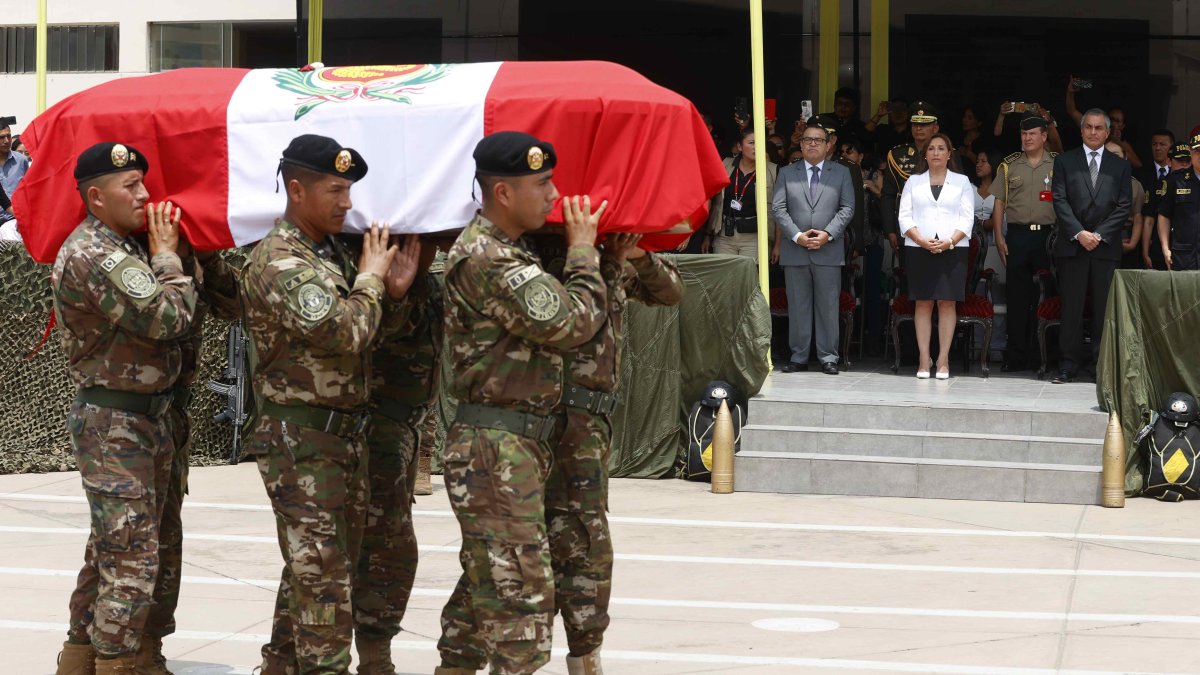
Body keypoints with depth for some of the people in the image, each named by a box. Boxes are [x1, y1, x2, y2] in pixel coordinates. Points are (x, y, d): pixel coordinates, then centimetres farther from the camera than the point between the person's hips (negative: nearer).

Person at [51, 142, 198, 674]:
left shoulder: (124, 249, 14)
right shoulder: (94, 256, -19)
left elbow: (175, 325, 13)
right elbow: (169, 318, -25)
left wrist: (168, 252, 4)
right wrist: (167, 254, -11)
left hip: (143, 417, 10)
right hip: (114, 424, -10)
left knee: (110, 549, 16)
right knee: (132, 556, -10)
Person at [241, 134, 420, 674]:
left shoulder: (332, 253, 13)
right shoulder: (277, 262, -17)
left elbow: (361, 338, 19)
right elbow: (341, 332, -27)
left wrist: (391, 293, 1)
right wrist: (371, 278, -10)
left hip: (346, 433, 9)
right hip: (301, 441, -9)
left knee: (314, 570, 17)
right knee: (323, 577, -8)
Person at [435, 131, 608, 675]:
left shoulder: (504, 251, 16)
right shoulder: (487, 259, -18)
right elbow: (574, 321, -20)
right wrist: (583, 248, -7)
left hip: (508, 446, 11)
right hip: (498, 450, -11)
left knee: (484, 583, 17)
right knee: (523, 590, -8)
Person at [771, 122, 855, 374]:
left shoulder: (841, 173, 10)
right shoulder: (787, 173, 11)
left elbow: (847, 208, 3)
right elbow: (779, 208, 3)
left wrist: (827, 234, -10)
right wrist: (797, 236, -10)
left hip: (829, 251, -1)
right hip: (795, 250, 1)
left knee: (828, 307, 0)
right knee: (797, 307, 3)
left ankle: (828, 358, 5)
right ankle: (798, 357, 8)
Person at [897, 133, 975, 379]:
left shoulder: (962, 182, 11)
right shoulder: (913, 182, 13)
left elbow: (967, 218, 3)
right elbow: (905, 216, 4)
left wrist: (949, 242, -13)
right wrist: (922, 241, -12)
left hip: (952, 248, -1)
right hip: (919, 248, 1)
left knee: (947, 302, -4)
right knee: (923, 303, -1)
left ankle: (943, 360, -2)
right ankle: (924, 359, 1)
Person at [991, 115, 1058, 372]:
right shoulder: (1009, 165, 10)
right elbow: (998, 203, 9)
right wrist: (999, 238, 0)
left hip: (1048, 235, -1)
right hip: (1017, 235, 1)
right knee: (1017, 297, 0)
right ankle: (1016, 357, 4)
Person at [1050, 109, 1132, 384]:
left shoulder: (1120, 166, 11)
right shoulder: (1065, 162, 9)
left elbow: (1123, 206, 4)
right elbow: (1060, 201, 1)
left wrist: (1099, 235, -8)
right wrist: (1079, 233, -11)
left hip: (1106, 246, 1)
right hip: (1072, 245, -1)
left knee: (1104, 307, 0)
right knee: (1071, 307, -2)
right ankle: (1069, 363, 1)